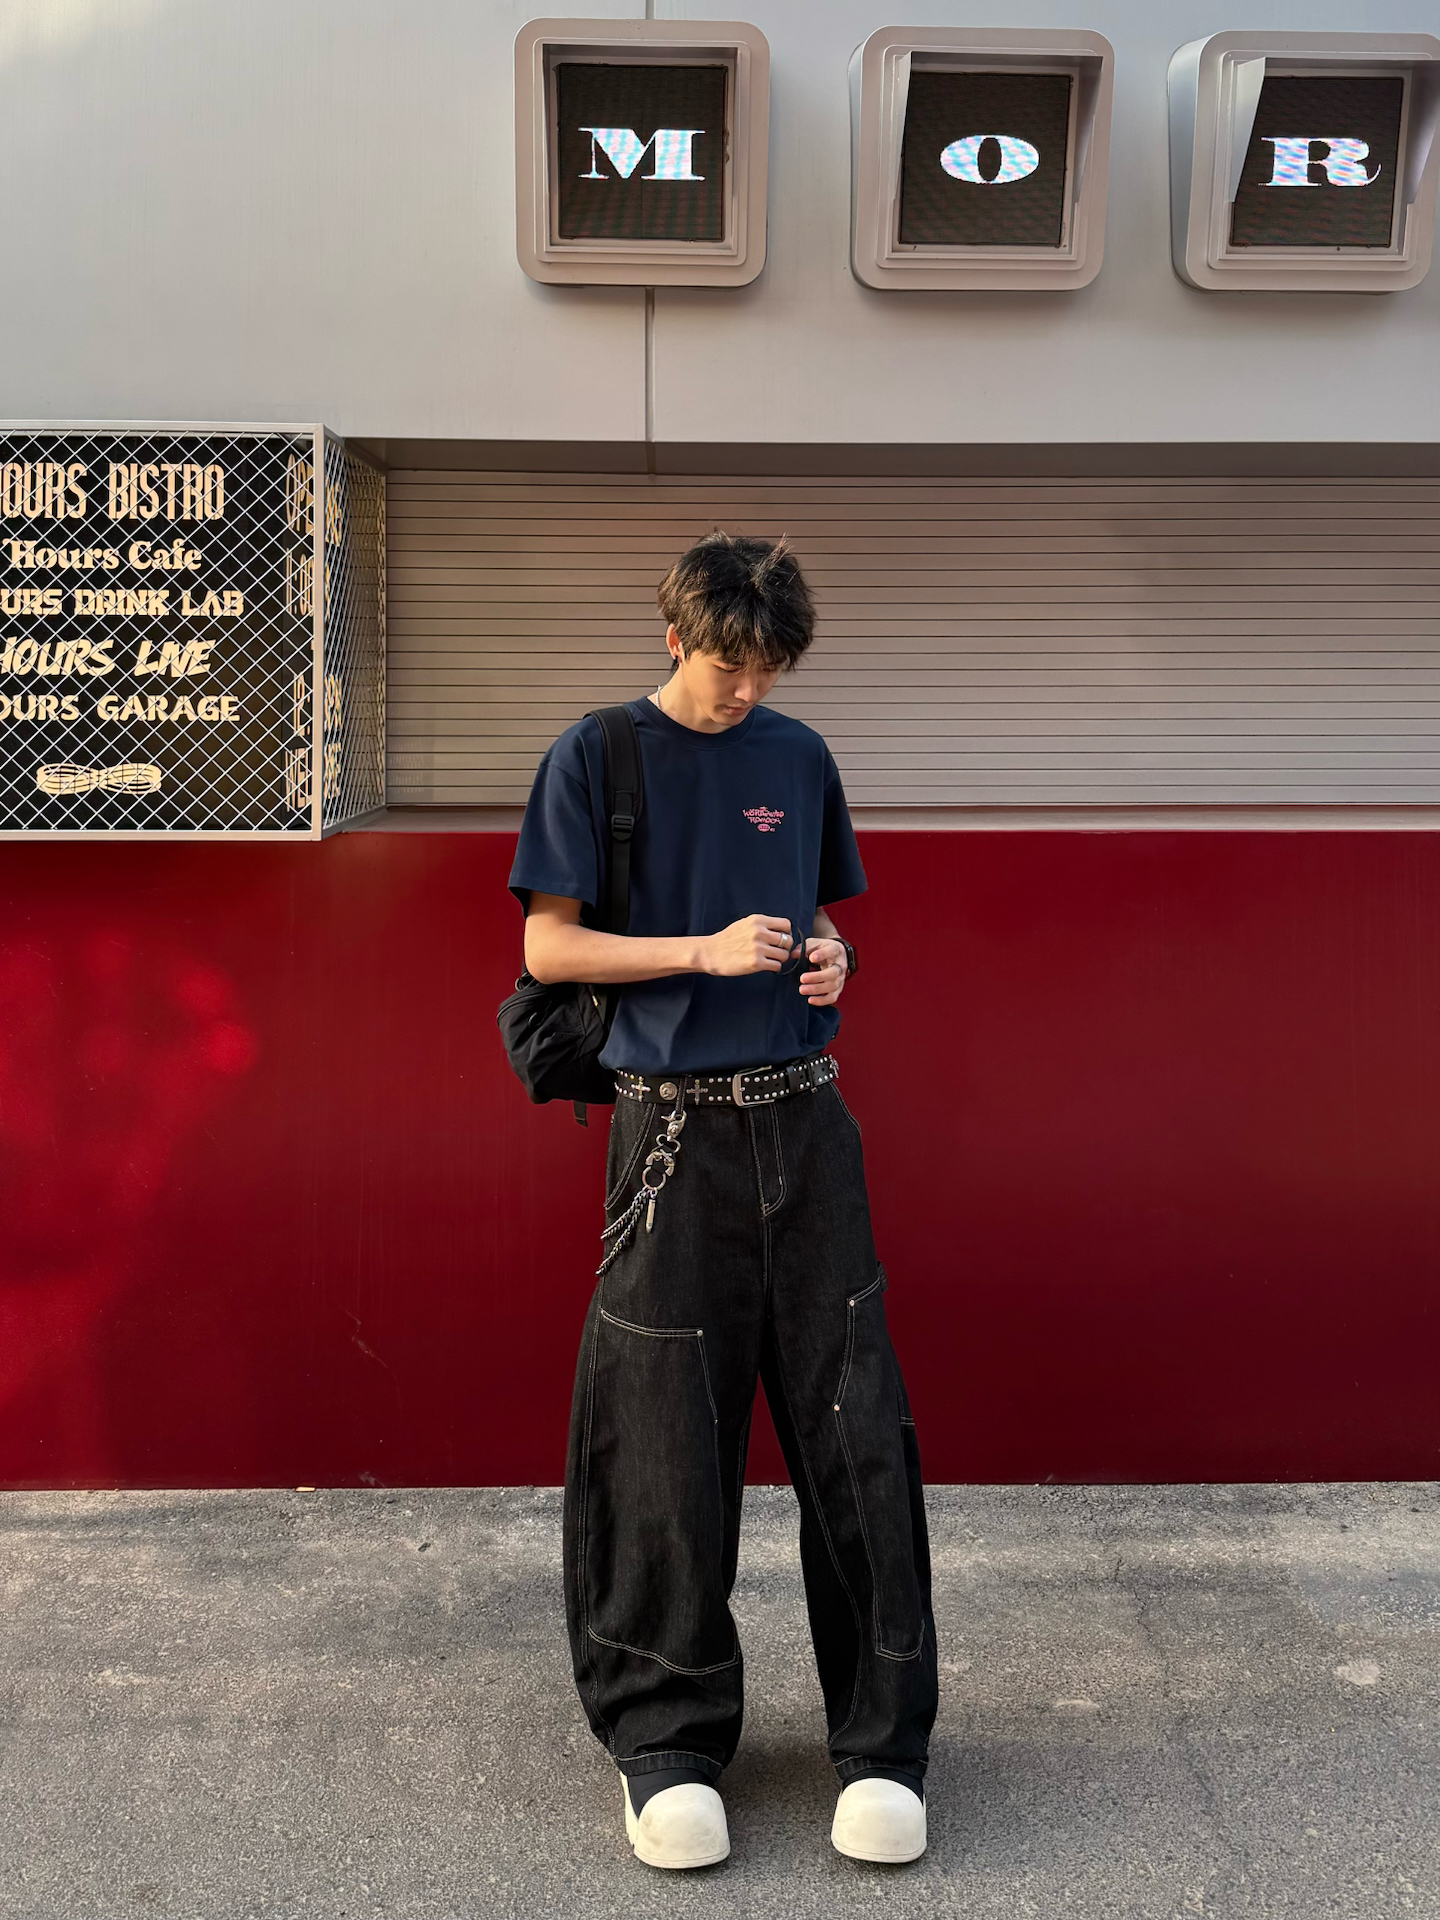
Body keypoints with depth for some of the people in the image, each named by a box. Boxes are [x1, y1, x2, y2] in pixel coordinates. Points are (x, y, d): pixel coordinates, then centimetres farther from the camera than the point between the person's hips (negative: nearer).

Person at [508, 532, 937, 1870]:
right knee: (667, 1452, 2)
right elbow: (549, 947, -2)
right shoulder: (595, 758, 0)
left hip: (803, 1120, 4)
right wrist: (706, 949, -13)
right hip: (675, 1131, -3)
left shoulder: (798, 757, 13)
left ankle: (882, 1742, 15)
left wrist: (828, 955, 0)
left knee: (856, 1435, 3)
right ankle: (666, 1739, 19)